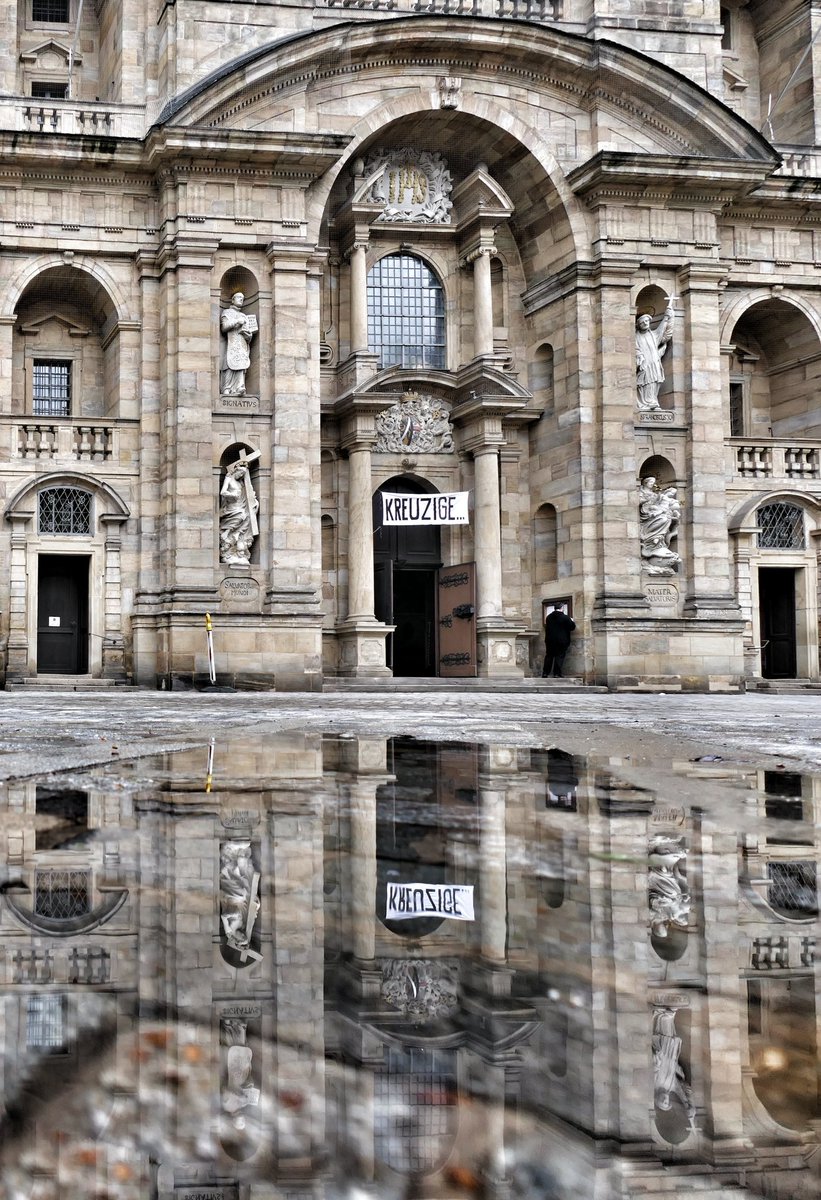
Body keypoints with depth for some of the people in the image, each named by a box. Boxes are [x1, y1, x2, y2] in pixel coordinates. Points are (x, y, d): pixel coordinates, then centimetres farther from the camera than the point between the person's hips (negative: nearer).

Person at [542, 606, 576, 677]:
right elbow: (572, 627, -2)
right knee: (559, 658, 1)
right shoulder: (565, 617, -9)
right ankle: (557, 673, -4)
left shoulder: (548, 617, 5)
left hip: (550, 641, 4)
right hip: (561, 641, -4)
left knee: (549, 656, 10)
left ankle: (545, 674, 9)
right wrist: (572, 621, 20)